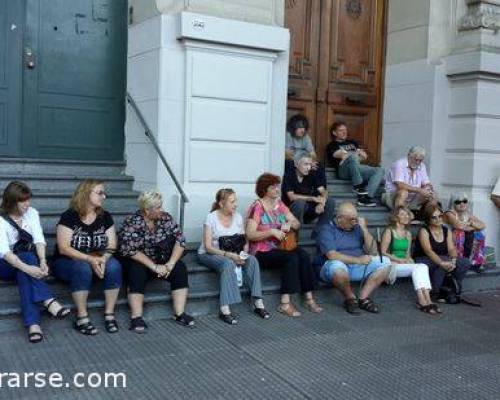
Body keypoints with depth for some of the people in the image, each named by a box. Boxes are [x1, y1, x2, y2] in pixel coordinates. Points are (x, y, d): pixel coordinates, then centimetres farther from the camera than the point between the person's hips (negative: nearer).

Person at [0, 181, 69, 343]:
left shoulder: (32, 213, 3)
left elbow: (39, 239, -8)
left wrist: (42, 261, -29)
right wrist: (27, 268, -42)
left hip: (29, 259, 3)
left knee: (24, 275, -33)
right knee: (26, 256, -36)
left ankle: (32, 323, -45)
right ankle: (49, 301, -48)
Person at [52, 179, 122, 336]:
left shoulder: (105, 217, 3)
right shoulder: (69, 216, -11)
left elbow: (111, 246, -1)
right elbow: (63, 248, -18)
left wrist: (103, 259, -24)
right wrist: (90, 259, -28)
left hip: (97, 260, 4)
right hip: (67, 261, -4)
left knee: (114, 266, -27)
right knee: (83, 268, -37)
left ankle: (109, 314, -19)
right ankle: (81, 318, -28)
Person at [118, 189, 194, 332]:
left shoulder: (166, 218, -4)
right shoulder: (132, 222, -17)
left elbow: (180, 239, -9)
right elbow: (129, 250, -24)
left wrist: (170, 264, -21)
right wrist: (154, 266, -28)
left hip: (161, 260, 4)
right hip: (138, 261, -4)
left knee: (180, 268, -19)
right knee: (137, 271, -34)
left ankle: (179, 314, -18)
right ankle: (136, 318, -31)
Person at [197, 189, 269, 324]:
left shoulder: (238, 217, 4)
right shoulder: (211, 218, -11)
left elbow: (245, 242, 6)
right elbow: (208, 247, -16)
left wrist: (243, 254, -16)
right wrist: (228, 254, -27)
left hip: (233, 254, 5)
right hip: (208, 254, -5)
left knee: (252, 260, -23)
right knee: (228, 263, -37)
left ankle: (258, 303, -22)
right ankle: (224, 310, -39)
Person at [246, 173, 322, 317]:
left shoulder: (279, 204, 12)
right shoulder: (257, 206, -8)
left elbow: (297, 223, 14)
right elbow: (250, 235, -15)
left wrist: (289, 224, -9)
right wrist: (271, 232, -25)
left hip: (280, 248, 6)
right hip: (262, 251, -6)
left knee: (303, 255, -22)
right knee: (292, 258, -31)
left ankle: (309, 298, -18)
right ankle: (285, 303, -26)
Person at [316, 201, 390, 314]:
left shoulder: (356, 227, 9)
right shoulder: (327, 229, -7)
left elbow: (371, 250, 3)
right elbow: (332, 255, -21)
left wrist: (364, 229, -9)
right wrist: (358, 260, -19)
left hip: (357, 267, 5)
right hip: (332, 269, -5)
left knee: (385, 262, -10)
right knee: (337, 265, -39)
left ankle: (363, 298, -13)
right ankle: (350, 299, -14)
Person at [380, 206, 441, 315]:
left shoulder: (408, 234, 19)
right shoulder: (389, 231, -2)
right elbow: (383, 253, -7)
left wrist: (409, 259, 0)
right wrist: (399, 260, -13)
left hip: (405, 264, 6)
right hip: (392, 265, -6)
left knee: (423, 267, -26)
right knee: (417, 268, -29)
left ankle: (425, 300, -37)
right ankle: (423, 301, -34)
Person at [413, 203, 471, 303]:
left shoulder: (447, 231, 8)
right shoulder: (424, 231, -11)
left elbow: (451, 249, -3)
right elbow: (428, 251, -24)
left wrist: (453, 260, -26)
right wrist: (442, 262, -38)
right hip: (423, 262, -6)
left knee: (466, 263, -14)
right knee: (445, 259, -34)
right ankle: (434, 293, -23)